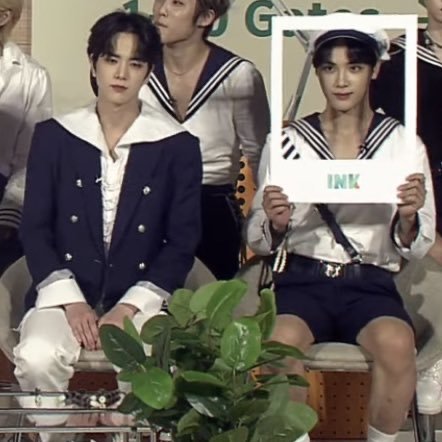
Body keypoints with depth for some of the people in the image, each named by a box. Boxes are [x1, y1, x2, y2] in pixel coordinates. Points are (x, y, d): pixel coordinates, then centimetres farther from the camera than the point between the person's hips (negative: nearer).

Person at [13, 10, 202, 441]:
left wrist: (129, 307, -11)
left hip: (141, 299, -1)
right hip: (65, 295, 1)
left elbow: (183, 242, 0)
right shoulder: (53, 135, 5)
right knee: (37, 359, -31)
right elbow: (34, 229, 3)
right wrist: (70, 301, -11)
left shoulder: (177, 145, 2)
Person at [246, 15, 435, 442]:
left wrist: (409, 217, -17)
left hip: (370, 282, 0)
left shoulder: (403, 144, 6)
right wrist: (275, 224, -17)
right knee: (281, 342, -33)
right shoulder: (289, 141, 6)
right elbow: (257, 242, 6)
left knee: (396, 343, -32)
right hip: (302, 278, 0)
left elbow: (415, 248, 5)